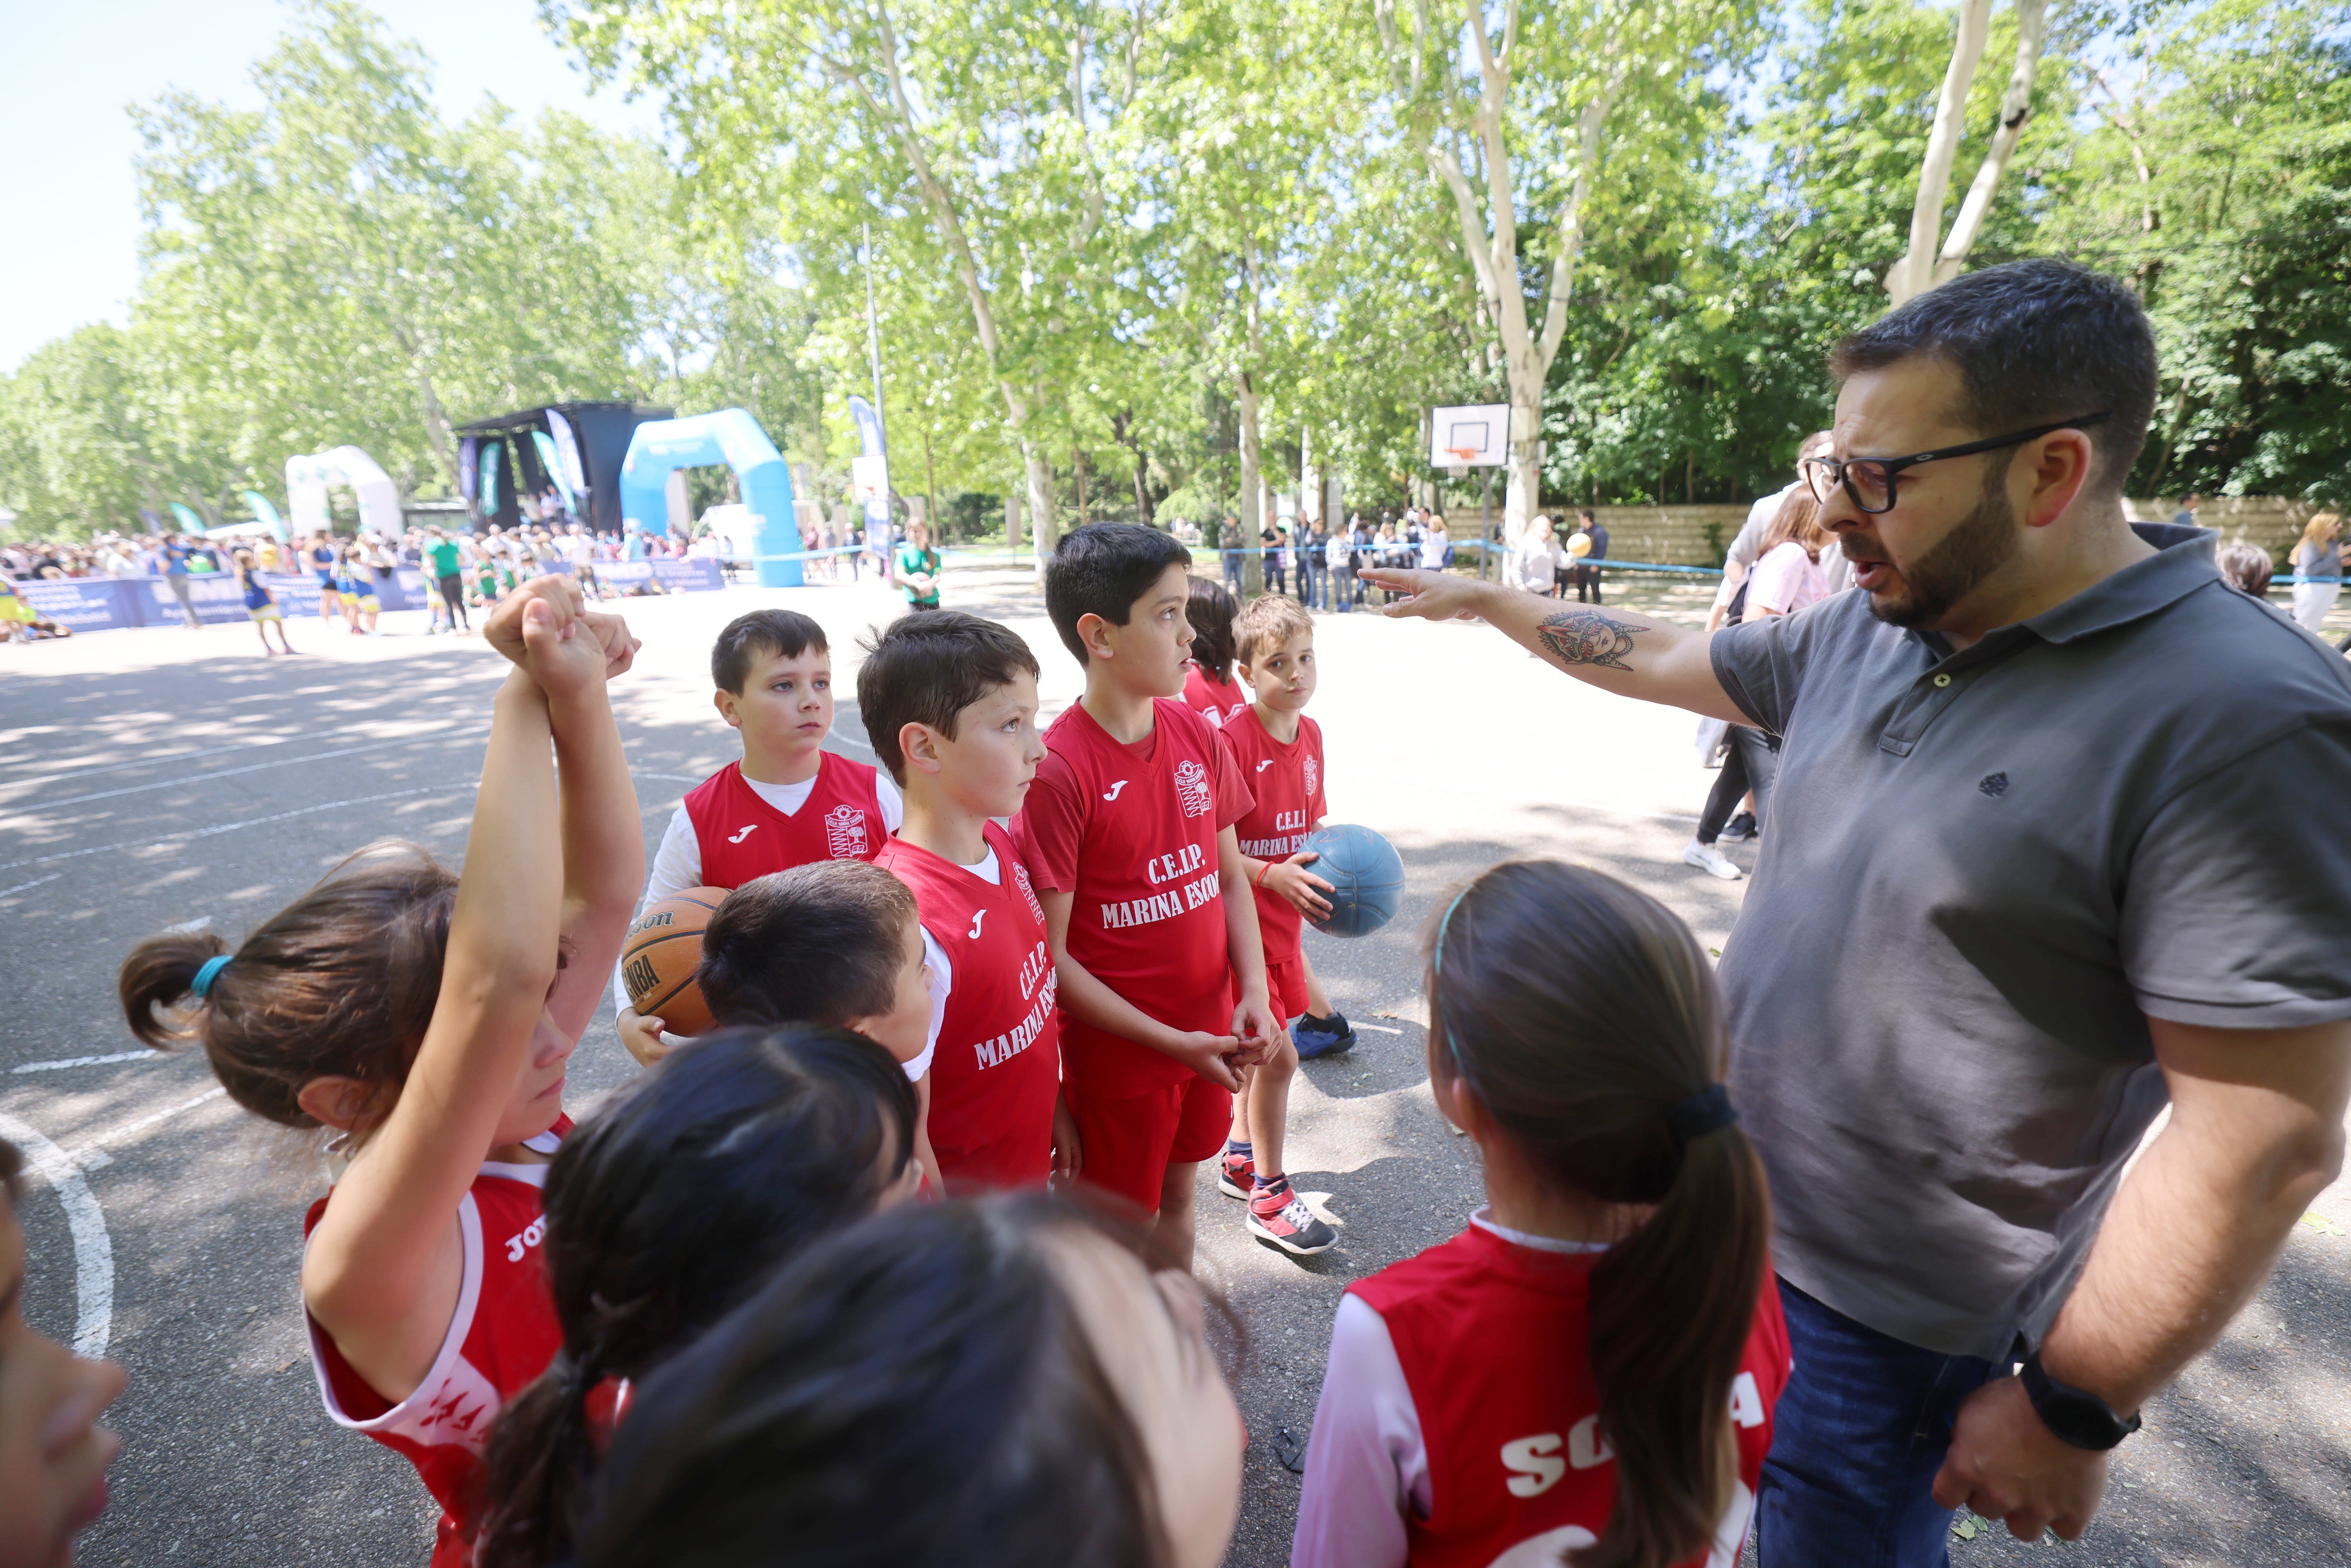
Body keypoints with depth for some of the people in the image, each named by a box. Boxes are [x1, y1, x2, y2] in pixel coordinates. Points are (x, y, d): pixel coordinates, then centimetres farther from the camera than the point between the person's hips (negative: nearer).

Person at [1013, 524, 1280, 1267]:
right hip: (1117, 1057, -6)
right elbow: (1050, 957, -18)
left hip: (1211, 1035, 6)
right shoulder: (1058, 769, -22)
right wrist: (1171, 1041, -17)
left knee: (1177, 1199, 26)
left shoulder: (1197, 733, -2)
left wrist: (1253, 992, -6)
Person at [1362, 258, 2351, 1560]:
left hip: (1883, 1310, -6)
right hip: (1726, 1206, 7)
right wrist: (1492, 601, 22)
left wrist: (2072, 1406, -16)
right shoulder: (1865, 631, -2)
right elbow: (1663, 659, 14)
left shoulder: (2240, 721, -24)